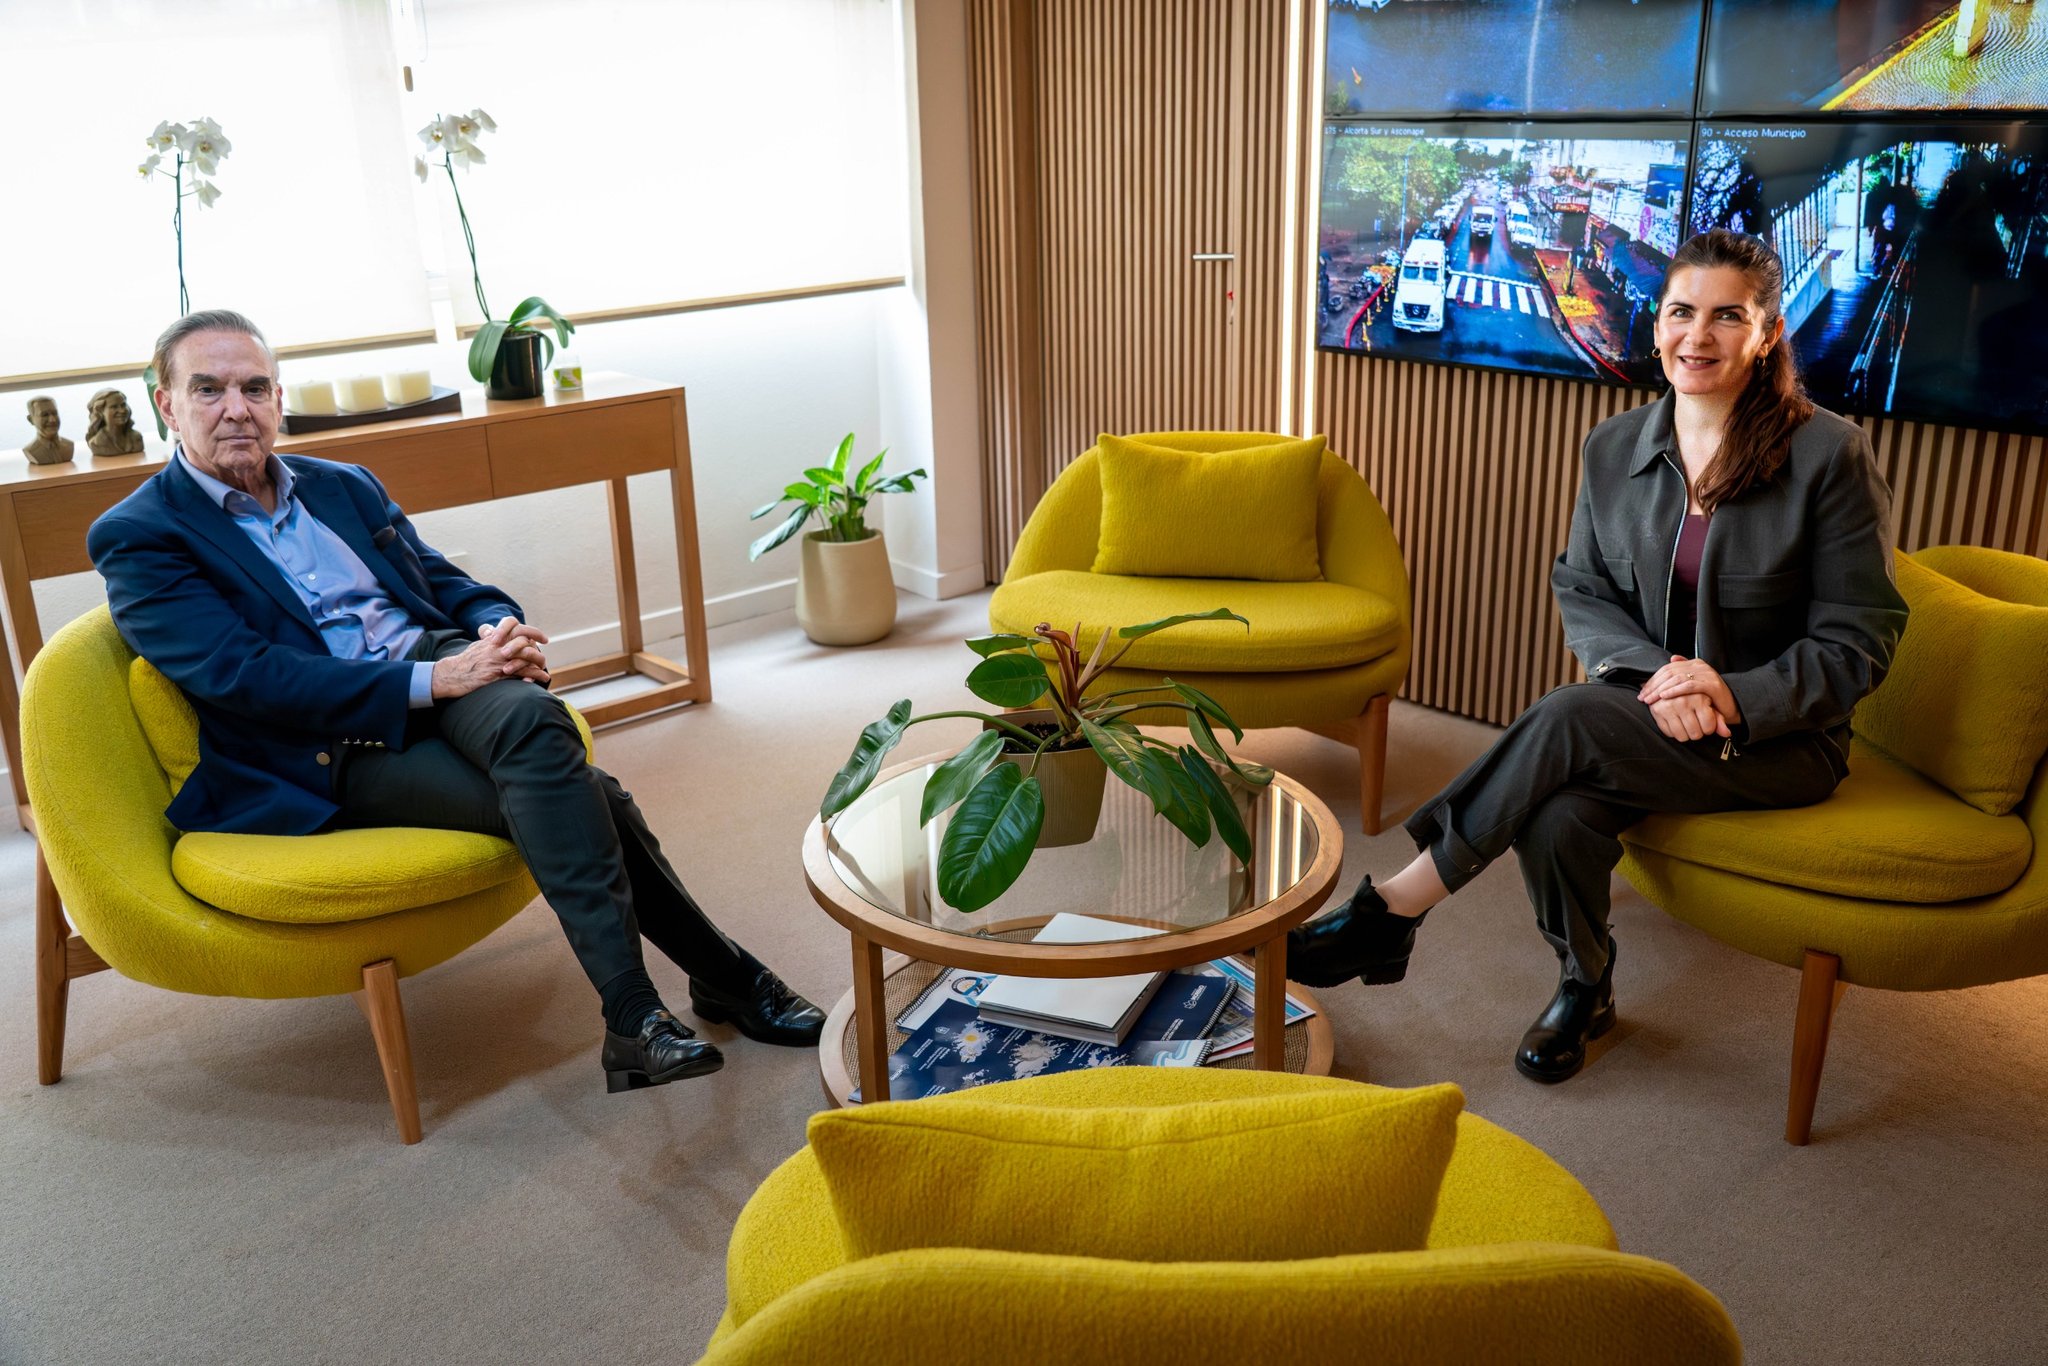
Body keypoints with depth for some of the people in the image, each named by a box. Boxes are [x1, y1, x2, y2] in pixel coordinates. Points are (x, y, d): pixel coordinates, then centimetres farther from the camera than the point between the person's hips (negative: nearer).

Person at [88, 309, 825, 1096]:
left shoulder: (344, 488, 21)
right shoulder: (139, 538, 2)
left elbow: (449, 584, 20)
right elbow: (240, 675, -12)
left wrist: (503, 630, -7)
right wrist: (432, 681, -22)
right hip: (329, 753, -4)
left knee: (531, 715, -33)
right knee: (584, 794, -29)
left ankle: (635, 1021, -32)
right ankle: (723, 977, -20)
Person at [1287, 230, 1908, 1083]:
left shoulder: (1831, 454, -9)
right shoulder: (1615, 447, 4)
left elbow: (1858, 641, -7)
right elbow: (1579, 592, 5)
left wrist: (1736, 696, -23)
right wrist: (1654, 672, -15)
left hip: (1779, 738, -3)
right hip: (1647, 717, 3)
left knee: (1570, 718, -31)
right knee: (1557, 816, -30)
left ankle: (1393, 909, -19)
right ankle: (1584, 984, 1)